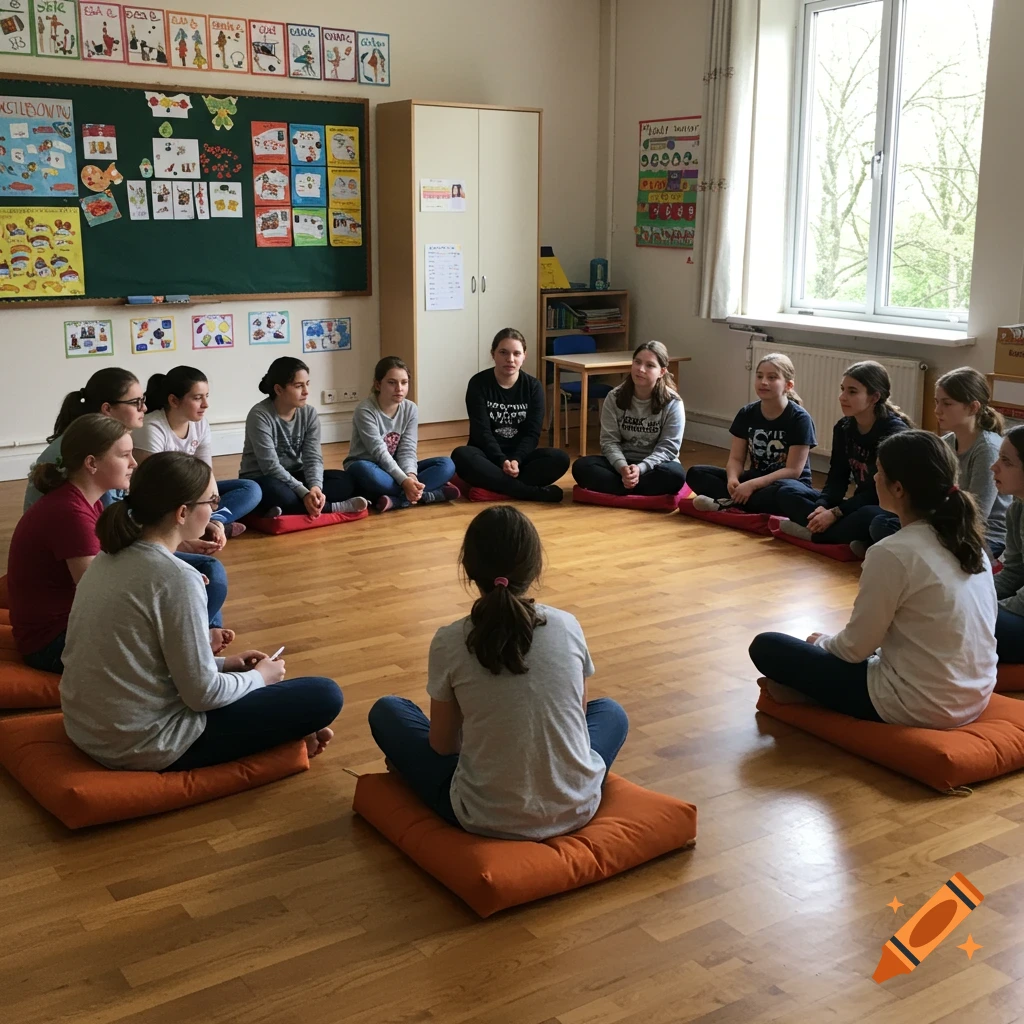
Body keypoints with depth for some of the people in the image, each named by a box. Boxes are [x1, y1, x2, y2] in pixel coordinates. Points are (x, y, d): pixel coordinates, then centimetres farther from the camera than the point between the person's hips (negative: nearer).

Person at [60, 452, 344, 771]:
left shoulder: (111, 557, 4)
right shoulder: (175, 577, -22)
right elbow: (202, 693, -19)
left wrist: (222, 664, 14)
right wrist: (259, 677, 1)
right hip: (146, 747, -9)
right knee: (324, 696, -5)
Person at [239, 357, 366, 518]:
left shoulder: (309, 413, -3)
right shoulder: (259, 415, -19)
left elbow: (313, 457, -9)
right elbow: (271, 466, -24)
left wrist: (315, 487, -31)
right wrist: (304, 493, -33)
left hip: (294, 476, 6)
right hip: (262, 480, -6)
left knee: (344, 480, -16)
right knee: (274, 491, -41)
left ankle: (288, 510, -29)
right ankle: (332, 507, -26)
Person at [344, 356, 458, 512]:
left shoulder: (410, 409, -3)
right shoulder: (365, 411, -18)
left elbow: (408, 450, -10)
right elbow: (379, 452, -25)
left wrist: (410, 475, -31)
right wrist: (404, 480, -37)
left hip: (396, 469, 5)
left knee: (446, 465, -15)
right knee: (364, 471, -42)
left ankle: (396, 499, -33)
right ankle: (426, 495, -36)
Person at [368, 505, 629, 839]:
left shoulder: (449, 642, -10)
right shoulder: (568, 626, -4)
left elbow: (443, 744, 1)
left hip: (487, 819, -2)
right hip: (575, 809, 2)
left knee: (386, 712, 17)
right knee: (609, 712, 32)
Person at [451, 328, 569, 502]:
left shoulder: (533, 386, 0)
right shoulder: (478, 383, -6)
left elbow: (532, 433, -6)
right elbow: (482, 432, -13)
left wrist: (516, 460, -24)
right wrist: (502, 461, -28)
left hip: (520, 456, 2)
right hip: (488, 455, -2)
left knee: (560, 458, -25)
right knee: (461, 455, -35)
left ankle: (493, 487, -31)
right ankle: (532, 492, -36)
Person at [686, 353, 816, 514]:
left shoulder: (799, 419, -13)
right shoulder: (746, 414, 3)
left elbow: (793, 471, -18)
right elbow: (736, 458, 1)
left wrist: (752, 485, -28)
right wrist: (732, 478, -23)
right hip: (754, 481, 5)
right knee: (695, 473, -11)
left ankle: (725, 503, -30)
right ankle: (737, 501, -32)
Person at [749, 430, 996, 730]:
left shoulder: (893, 553, -22)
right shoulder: (967, 539, 1)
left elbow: (856, 647, -14)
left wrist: (822, 642, 8)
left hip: (917, 706, -8)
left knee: (766, 647, 1)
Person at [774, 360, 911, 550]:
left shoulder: (895, 432, -18)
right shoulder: (844, 427, 3)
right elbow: (837, 477, 1)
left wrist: (835, 513, -26)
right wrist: (822, 506, -19)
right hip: (859, 504, 8)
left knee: (868, 517, -43)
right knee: (786, 489, -3)